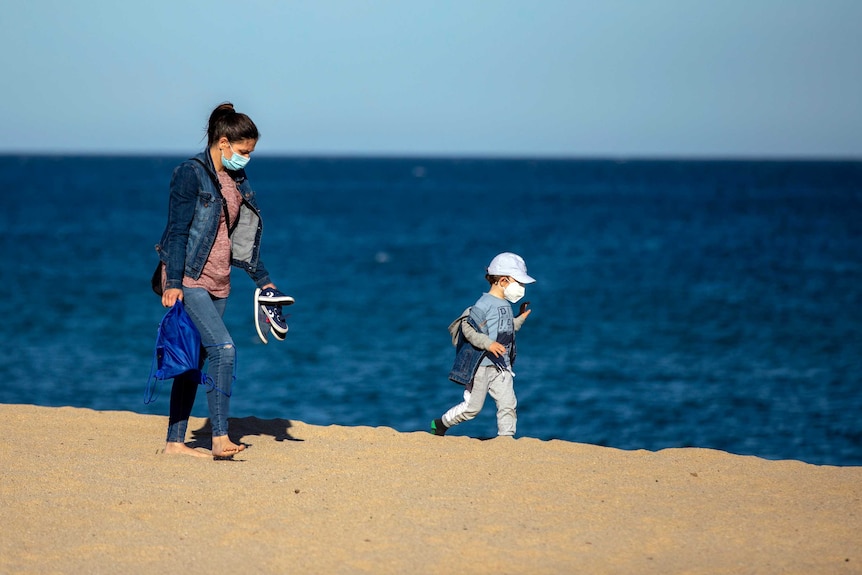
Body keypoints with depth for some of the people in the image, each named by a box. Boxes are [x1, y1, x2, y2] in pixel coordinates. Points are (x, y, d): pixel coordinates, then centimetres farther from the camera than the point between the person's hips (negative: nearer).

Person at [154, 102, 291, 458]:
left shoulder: (237, 181, 13)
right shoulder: (191, 175, -10)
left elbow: (242, 238, 19)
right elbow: (177, 231, -13)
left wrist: (262, 280, 18)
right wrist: (173, 283, -18)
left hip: (217, 284, 8)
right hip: (188, 280, -8)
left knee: (194, 362, 9)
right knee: (223, 349, -19)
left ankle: (175, 442, 14)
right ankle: (220, 439, -18)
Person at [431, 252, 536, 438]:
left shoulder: (505, 305, 14)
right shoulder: (484, 304, -14)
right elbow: (468, 328, -20)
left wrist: (520, 318, 16)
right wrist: (488, 344, -28)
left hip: (501, 366, 7)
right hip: (481, 364, -7)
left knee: (508, 404, -4)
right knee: (472, 407, 1)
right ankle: (440, 424, 22)